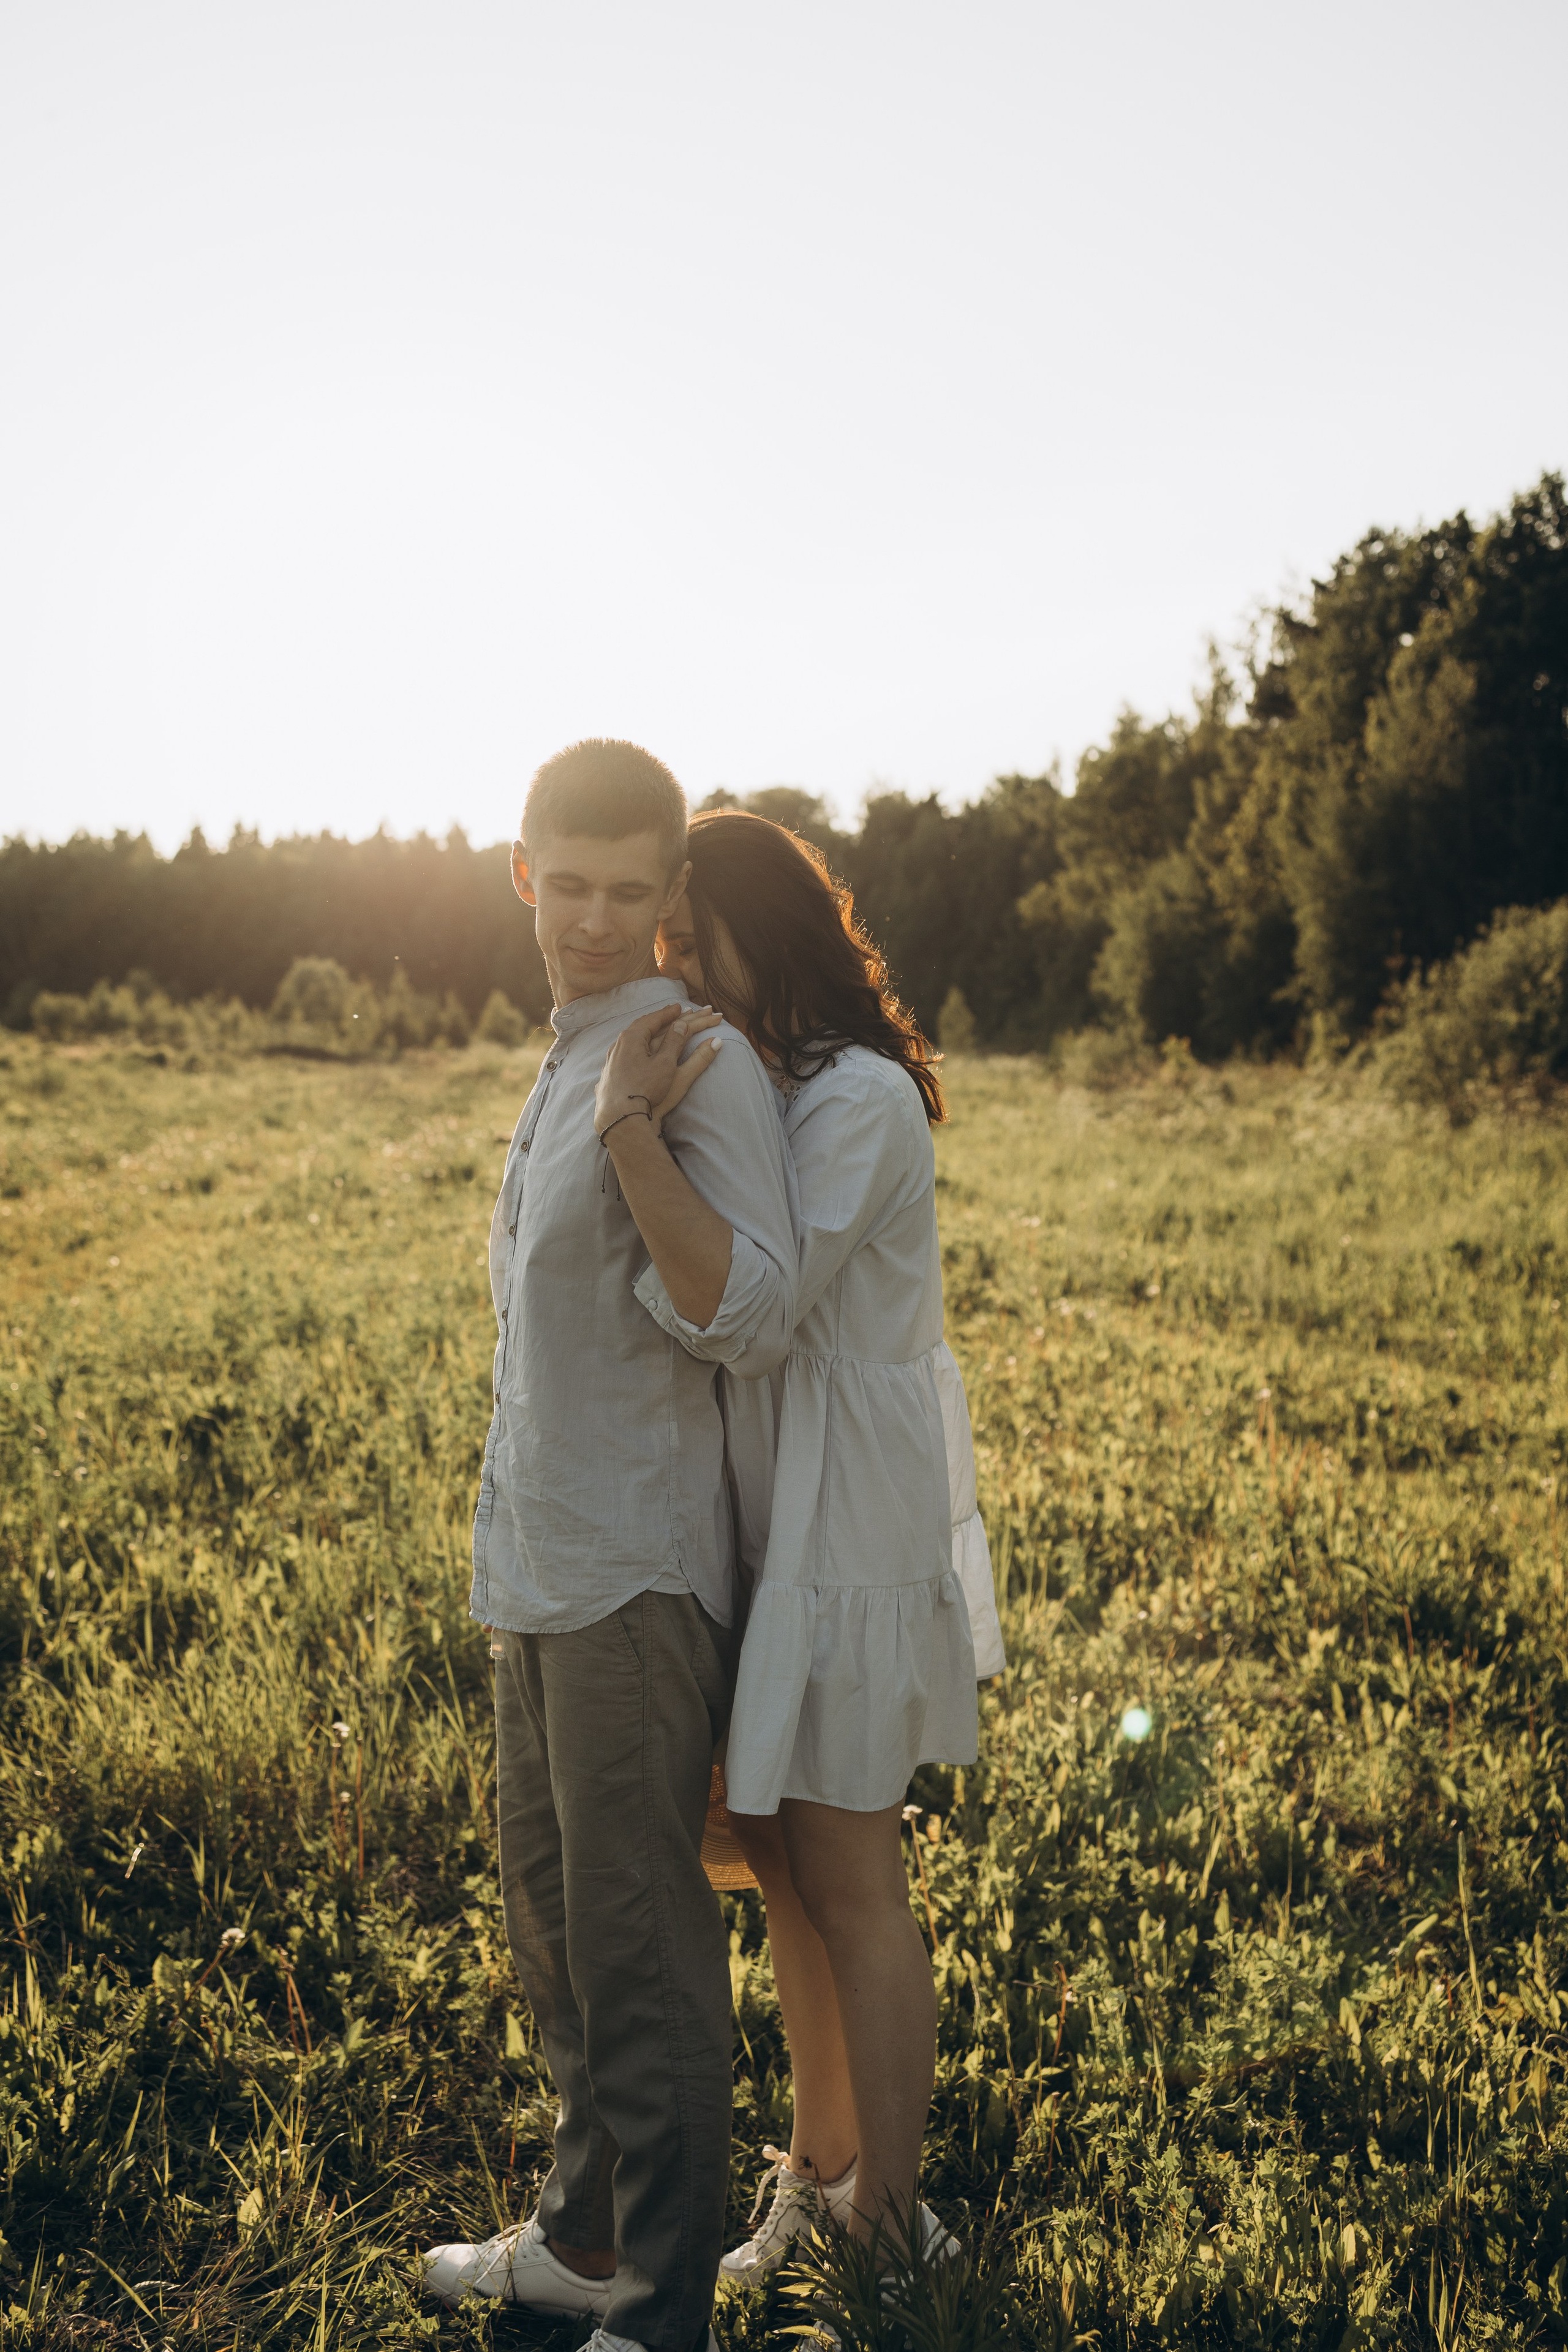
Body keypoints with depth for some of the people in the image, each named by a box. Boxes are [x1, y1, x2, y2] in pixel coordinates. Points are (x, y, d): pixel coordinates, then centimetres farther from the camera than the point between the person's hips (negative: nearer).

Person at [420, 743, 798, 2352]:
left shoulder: (700, 1066, -13)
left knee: (639, 1944, -1)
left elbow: (747, 1317, -23)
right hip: (540, 1569, 9)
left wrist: (632, 1134, -30)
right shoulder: (565, 1067, 14)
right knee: (551, 1916, 19)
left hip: (637, 1577, -9)